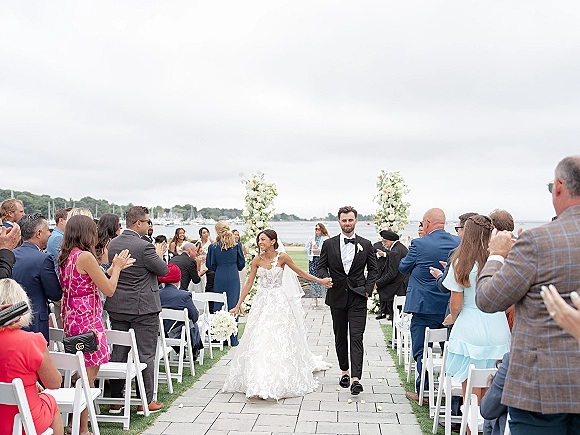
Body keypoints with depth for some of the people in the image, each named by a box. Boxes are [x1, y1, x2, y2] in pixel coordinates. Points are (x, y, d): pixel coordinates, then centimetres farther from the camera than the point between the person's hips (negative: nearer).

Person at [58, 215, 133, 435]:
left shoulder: (64, 257, 10)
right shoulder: (85, 256, -17)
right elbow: (109, 290, -13)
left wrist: (113, 268, 17)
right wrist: (117, 267, 2)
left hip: (70, 318, 9)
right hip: (87, 320, -9)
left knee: (84, 373, 18)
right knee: (87, 375, 0)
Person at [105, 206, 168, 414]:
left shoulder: (112, 243, 4)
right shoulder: (144, 247, -19)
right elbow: (163, 270, -12)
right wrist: (159, 255, 9)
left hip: (117, 306, 7)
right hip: (143, 307, -7)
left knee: (118, 351, 13)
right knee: (146, 354, 4)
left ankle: (116, 398, 21)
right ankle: (146, 401, 12)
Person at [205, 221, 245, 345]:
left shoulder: (213, 246, -5)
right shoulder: (237, 245, -3)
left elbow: (210, 265, 1)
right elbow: (241, 263, 3)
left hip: (219, 278, 0)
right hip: (234, 278, 0)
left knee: (218, 305, 9)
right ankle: (233, 339, 8)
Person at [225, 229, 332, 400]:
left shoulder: (282, 257, -6)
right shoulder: (257, 260, 1)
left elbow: (300, 272, 4)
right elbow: (249, 284, 3)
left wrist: (321, 280, 2)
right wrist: (238, 305, 2)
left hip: (279, 301, -2)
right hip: (262, 301, 3)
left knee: (280, 338, -2)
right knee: (258, 339, 0)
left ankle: (280, 382, 10)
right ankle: (259, 381, 14)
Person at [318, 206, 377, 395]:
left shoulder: (366, 245, 2)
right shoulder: (329, 244, 3)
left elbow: (373, 269, 9)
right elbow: (321, 266, 7)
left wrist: (368, 289, -2)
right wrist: (326, 279, -14)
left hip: (358, 297, -2)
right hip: (337, 297, 2)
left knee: (356, 337, -9)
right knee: (340, 336, 13)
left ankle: (356, 378, -12)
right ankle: (344, 371, 28)